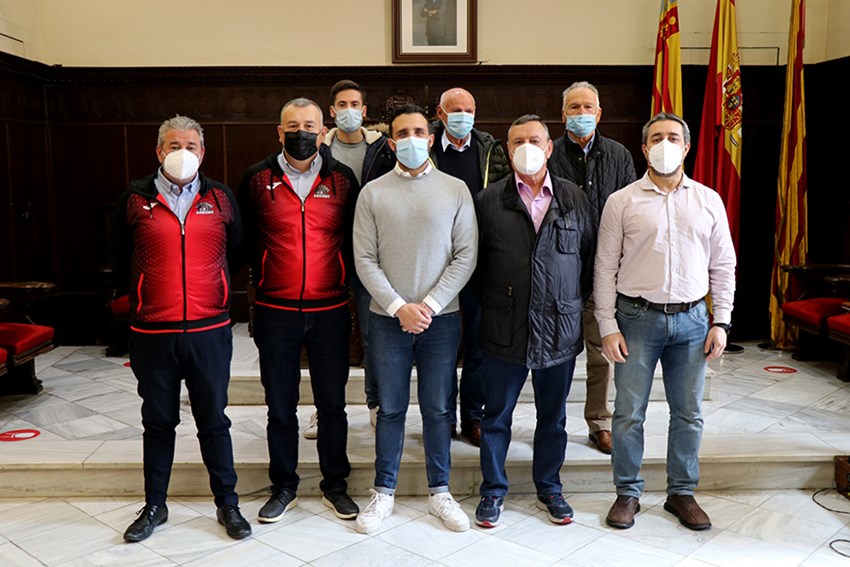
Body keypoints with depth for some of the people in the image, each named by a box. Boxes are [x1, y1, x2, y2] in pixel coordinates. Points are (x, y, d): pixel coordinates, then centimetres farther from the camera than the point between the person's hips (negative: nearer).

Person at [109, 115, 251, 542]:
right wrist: (141, 296, 13)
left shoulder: (221, 198, 4)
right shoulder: (135, 199, 2)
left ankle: (227, 504, 22)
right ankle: (154, 507, 28)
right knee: (157, 422, 13)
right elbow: (118, 257, 12)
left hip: (209, 331, 0)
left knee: (214, 421, 9)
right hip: (151, 334, 0)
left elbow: (236, 251, 14)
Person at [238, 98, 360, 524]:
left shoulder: (342, 179, 2)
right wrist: (264, 276, 8)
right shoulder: (257, 179, 1)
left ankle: (334, 484, 25)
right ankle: (283, 486, 26)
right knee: (280, 406, 10)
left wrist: (343, 277, 4)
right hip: (275, 311, 0)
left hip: (330, 309, 0)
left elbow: (355, 238, 11)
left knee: (332, 403, 9)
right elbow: (244, 239, 11)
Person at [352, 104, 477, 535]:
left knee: (438, 409, 9)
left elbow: (465, 256, -2)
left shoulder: (455, 190, 2)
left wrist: (430, 305, -11)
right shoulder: (373, 193, 2)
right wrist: (398, 306, -12)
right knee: (391, 409, 9)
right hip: (388, 318, 0)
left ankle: (439, 491, 25)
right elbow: (365, 260, -2)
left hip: (441, 318, 0)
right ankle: (383, 492, 24)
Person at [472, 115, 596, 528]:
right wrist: (491, 302, 4)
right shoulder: (489, 201, 0)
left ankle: (549, 488, 32)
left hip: (560, 328, 2)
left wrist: (576, 301, 8)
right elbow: (474, 261, 6)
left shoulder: (574, 198, 4)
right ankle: (493, 490, 26)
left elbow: (590, 254, 11)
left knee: (553, 417, 14)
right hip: (504, 329, -1)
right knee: (497, 415, 10)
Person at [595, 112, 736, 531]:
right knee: (629, 412, 3)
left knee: (688, 413, 10)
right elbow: (605, 268, -1)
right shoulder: (621, 201, 0)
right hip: (637, 318, -2)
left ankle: (682, 493, 26)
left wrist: (721, 322, 2)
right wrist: (608, 327, -6)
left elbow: (723, 265, 9)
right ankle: (628, 493, 20)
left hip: (691, 320, 2)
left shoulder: (708, 201, 7)